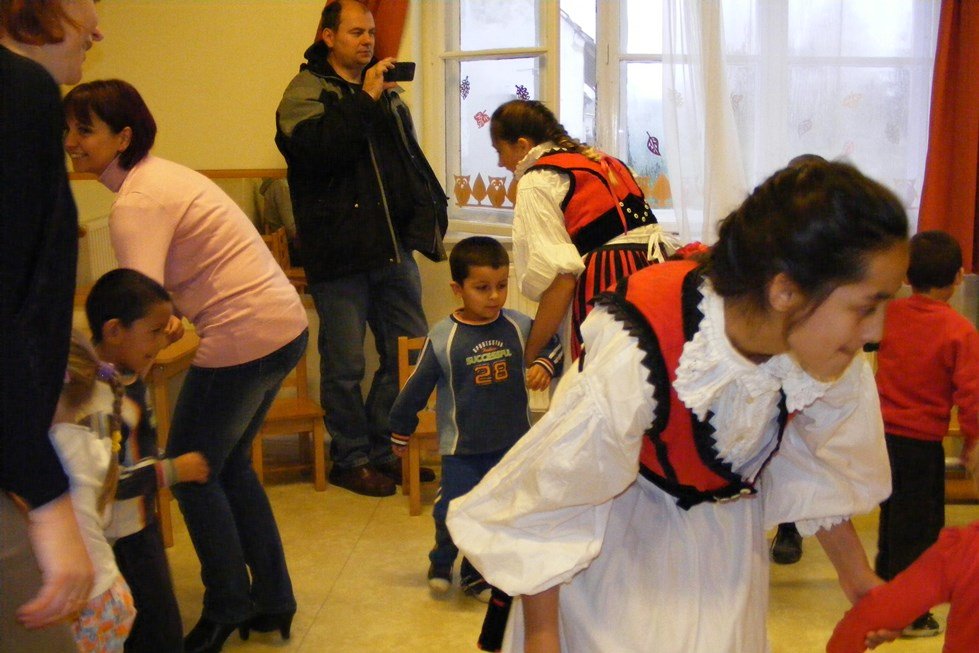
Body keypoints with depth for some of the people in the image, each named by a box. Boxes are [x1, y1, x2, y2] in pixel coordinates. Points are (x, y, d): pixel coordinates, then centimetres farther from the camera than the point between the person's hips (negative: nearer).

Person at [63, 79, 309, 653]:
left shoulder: (137, 203, -16)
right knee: (228, 464, 21)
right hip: (285, 326, 10)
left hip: (245, 338, -10)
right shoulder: (161, 175, 14)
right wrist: (174, 315, -1)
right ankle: (274, 602, 30)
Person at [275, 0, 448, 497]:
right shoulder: (306, 92, -1)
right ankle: (350, 459, 18)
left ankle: (382, 450, 26)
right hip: (338, 252, -6)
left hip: (393, 248, 7)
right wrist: (365, 100, -17)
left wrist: (431, 216, 14)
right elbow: (317, 148, -21)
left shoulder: (388, 95, 18)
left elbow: (414, 162, 24)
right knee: (345, 365, 0)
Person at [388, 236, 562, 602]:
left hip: (511, 442, 3)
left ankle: (477, 572, 30)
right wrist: (401, 432, 8)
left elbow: (554, 345, 13)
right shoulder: (442, 338, -11)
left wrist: (545, 365, -10)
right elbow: (416, 389, -1)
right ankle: (441, 562, 26)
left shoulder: (520, 327, -4)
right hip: (461, 447, -3)